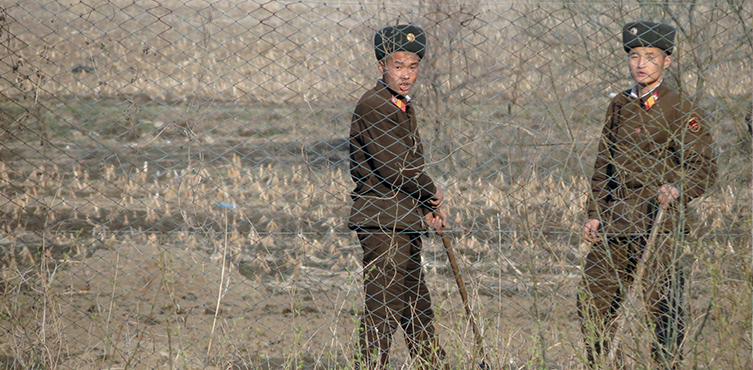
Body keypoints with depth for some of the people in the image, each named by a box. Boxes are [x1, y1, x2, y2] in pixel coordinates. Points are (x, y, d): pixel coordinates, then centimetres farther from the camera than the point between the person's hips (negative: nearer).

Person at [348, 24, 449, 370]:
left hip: (405, 219, 10)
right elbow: (392, 167, -20)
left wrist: (430, 208, 1)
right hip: (382, 220, -10)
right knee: (383, 305, -9)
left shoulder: (403, 107, 16)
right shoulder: (374, 106, -15)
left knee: (417, 303, 17)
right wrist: (432, 193, -6)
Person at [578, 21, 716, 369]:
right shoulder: (619, 107, 15)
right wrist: (595, 214, 11)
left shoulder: (682, 113, -3)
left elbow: (704, 168, -10)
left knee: (664, 310, -9)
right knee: (591, 303, 9)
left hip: (659, 226, -6)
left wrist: (677, 190, -30)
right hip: (614, 226, 6)